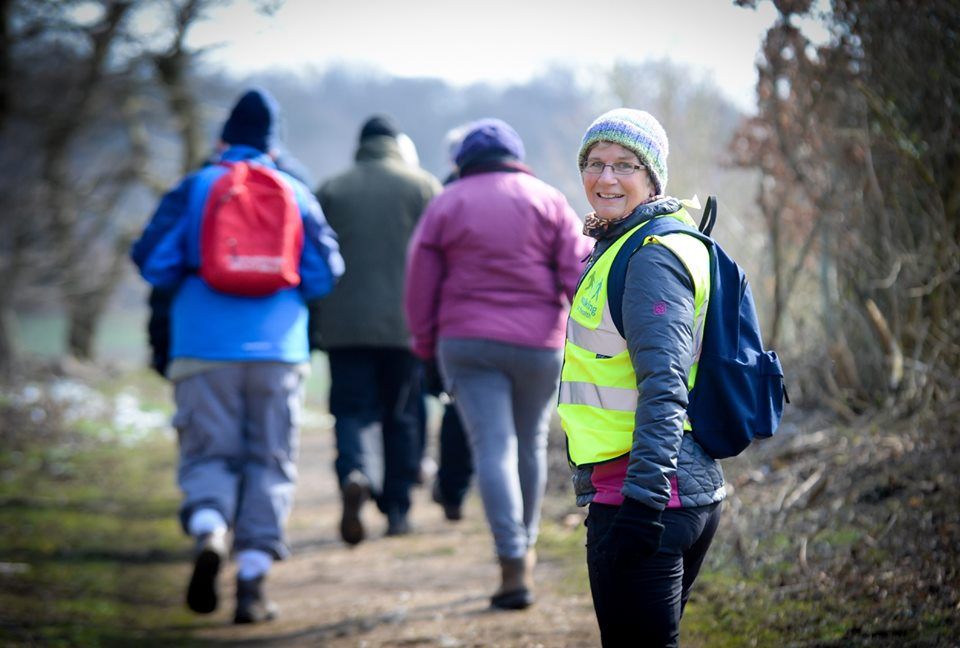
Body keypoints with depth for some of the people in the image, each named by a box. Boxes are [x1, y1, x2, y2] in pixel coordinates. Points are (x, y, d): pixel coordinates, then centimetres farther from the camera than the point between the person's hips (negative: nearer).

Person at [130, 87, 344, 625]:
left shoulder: (194, 189, 2)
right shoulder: (297, 194, 6)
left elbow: (153, 260, -4)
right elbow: (325, 273, 3)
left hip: (205, 351, -1)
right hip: (278, 351, 1)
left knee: (209, 455, 7)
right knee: (270, 464, 7)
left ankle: (209, 532, -23)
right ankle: (253, 579, 1)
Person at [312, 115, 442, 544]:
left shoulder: (330, 191, 9)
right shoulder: (423, 186, 4)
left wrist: (313, 327, 14)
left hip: (344, 325, 1)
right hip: (405, 322, -1)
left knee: (354, 411, 1)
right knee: (401, 415, 9)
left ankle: (355, 474, -29)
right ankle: (396, 510, 12)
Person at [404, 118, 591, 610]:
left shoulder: (445, 206, 6)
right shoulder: (547, 200, 5)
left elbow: (419, 287, 4)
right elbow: (580, 271, -3)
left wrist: (427, 347, 13)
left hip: (467, 344, -1)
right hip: (538, 344, 1)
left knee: (492, 448, -7)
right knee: (531, 445, 17)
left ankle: (513, 565, -18)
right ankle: (525, 545, 31)